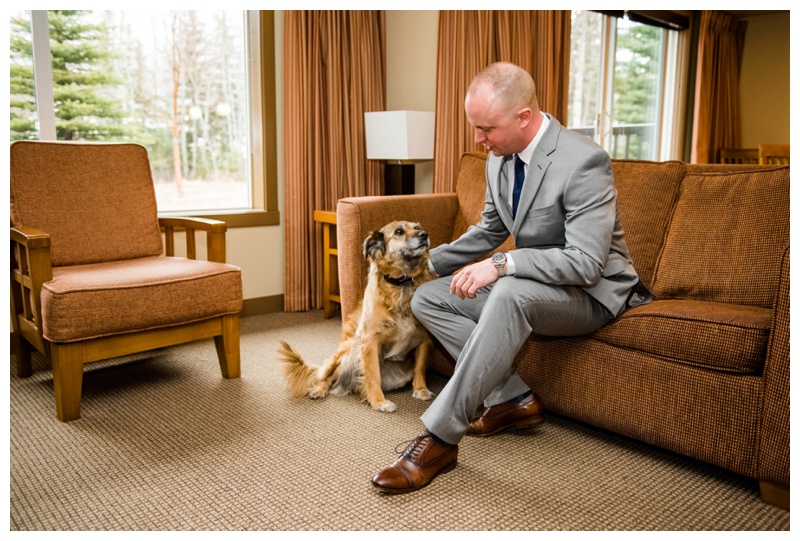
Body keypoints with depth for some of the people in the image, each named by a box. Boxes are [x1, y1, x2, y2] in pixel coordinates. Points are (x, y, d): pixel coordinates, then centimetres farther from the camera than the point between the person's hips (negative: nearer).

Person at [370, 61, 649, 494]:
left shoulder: (584, 161, -23)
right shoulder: (500, 159, 1)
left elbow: (586, 262, -29)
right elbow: (489, 231, 16)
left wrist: (502, 265, -34)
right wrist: (427, 261, 8)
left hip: (590, 292, -8)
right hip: (529, 283, 9)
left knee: (510, 292, -39)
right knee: (427, 299, -2)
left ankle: (440, 436, -31)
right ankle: (512, 398, -6)